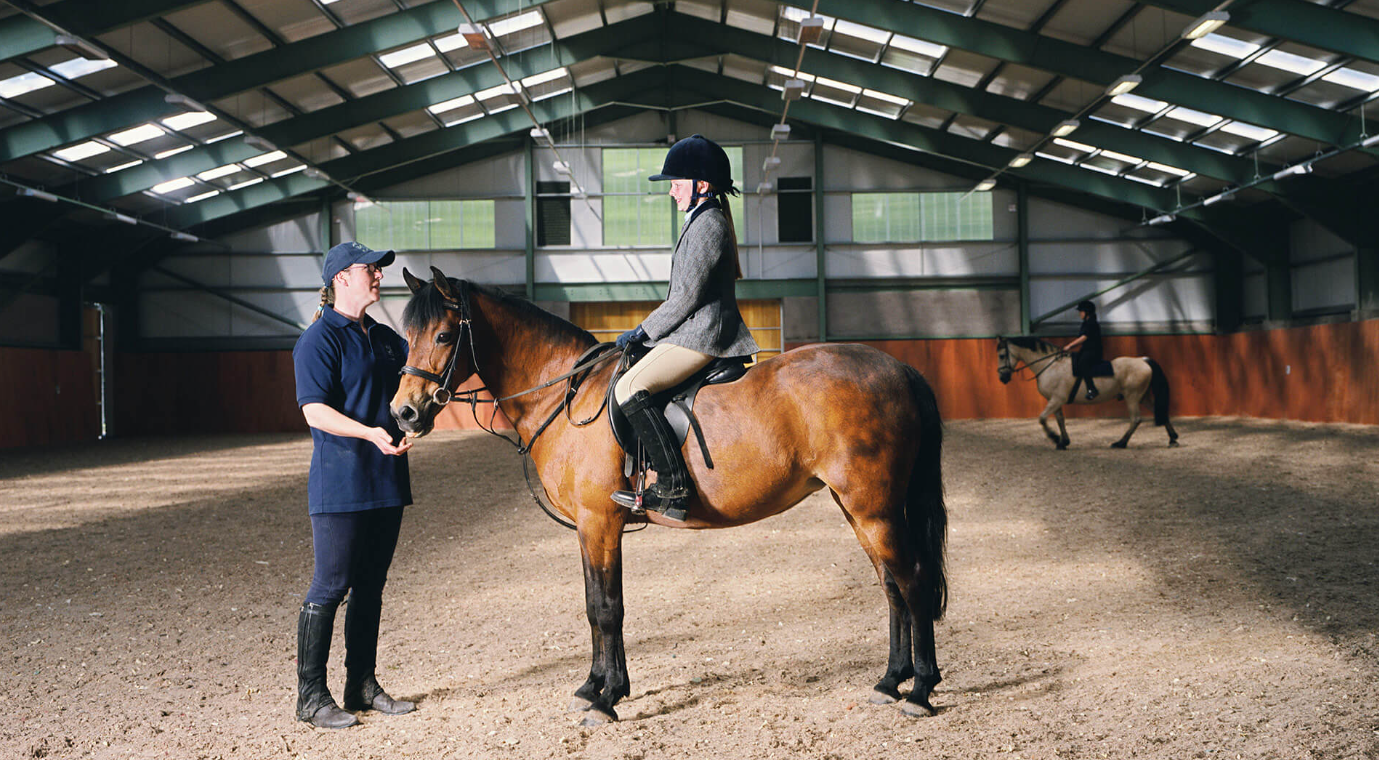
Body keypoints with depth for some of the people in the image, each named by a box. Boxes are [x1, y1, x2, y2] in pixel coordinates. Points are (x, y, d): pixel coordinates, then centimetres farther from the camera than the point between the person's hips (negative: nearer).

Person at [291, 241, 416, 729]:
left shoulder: (384, 338, 15)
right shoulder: (319, 340, -9)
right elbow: (315, 411, -17)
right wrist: (370, 433, -28)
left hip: (386, 480, 8)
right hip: (340, 483, -8)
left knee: (371, 585, 13)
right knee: (331, 586, -4)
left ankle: (362, 685, 23)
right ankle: (311, 696, 5)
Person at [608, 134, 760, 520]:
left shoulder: (708, 225, -13)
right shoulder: (703, 221, 20)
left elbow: (687, 296, -17)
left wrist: (644, 330, -9)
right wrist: (650, 330, 19)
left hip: (701, 335, -11)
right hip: (699, 330, 11)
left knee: (630, 388, -23)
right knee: (633, 383, 23)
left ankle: (673, 487, -26)